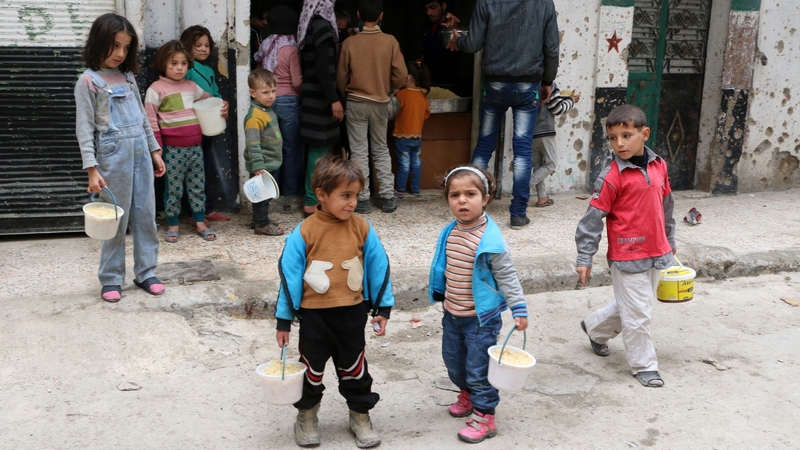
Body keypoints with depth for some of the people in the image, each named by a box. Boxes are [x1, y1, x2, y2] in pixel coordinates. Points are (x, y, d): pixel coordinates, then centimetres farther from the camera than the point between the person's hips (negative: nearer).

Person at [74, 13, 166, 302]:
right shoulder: (88, 81, -5)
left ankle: (145, 272, 17)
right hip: (113, 152, -5)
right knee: (116, 218, 0)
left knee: (145, 214, 7)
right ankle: (111, 279, 11)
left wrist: (155, 151, 17)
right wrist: (92, 169, -15)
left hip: (140, 151, 6)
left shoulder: (128, 77, 12)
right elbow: (84, 128, -8)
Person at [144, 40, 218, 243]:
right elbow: (151, 120, -8)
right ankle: (173, 224, 14)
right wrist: (157, 147, -11)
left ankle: (200, 222, 20)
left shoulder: (191, 86, 11)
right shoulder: (156, 89, -6)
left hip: (196, 146, 5)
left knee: (198, 186, 11)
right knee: (174, 188, 2)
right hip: (174, 149, -5)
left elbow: (207, 98, 32)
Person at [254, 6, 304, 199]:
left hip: (270, 100, 6)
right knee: (291, 146, 5)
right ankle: (291, 189, 11)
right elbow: (297, 82, -14)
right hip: (288, 101, -6)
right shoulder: (291, 48, -13)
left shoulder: (266, 44, 6)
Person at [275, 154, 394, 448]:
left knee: (354, 369, 17)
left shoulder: (362, 229, -8)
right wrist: (283, 320, -5)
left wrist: (382, 309, 3)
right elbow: (289, 276, -9)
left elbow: (378, 268, 1)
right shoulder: (304, 233, -15)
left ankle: (360, 417, 35)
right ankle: (306, 417, 37)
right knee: (312, 369, 17)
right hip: (314, 316, -1)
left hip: (352, 313, 2)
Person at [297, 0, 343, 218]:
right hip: (320, 98, -9)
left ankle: (313, 196, 22)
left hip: (311, 96, 9)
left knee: (317, 147, 15)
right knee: (320, 147, -5)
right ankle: (311, 202, -1)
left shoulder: (309, 27, 13)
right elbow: (323, 67, -21)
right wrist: (334, 99, -23)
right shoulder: (322, 26, -13)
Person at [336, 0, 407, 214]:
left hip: (356, 103, -1)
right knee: (381, 150, 13)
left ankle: (363, 199, 6)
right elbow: (400, 75, -7)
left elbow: (341, 77, -1)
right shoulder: (390, 41, -8)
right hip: (380, 103, 2)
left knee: (359, 152, 5)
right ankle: (388, 197, 12)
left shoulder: (350, 42, -9)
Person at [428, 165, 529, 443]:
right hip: (452, 314, 7)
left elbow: (507, 276, -15)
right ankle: (468, 394, 46)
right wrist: (441, 295, 22)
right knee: (453, 361, 21)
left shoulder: (490, 238, -21)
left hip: (481, 317, -7)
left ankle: (484, 416, 18)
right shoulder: (449, 233, -2)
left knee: (478, 368, 2)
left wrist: (519, 309, -17)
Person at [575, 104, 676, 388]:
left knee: (631, 305, 20)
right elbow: (593, 217, -13)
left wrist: (669, 241, 22)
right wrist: (584, 258, -13)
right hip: (627, 256, -6)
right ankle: (644, 365, 19)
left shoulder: (659, 166, 2)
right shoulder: (612, 177, -16)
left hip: (656, 253, 6)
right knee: (638, 314, 2)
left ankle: (595, 327, 42)